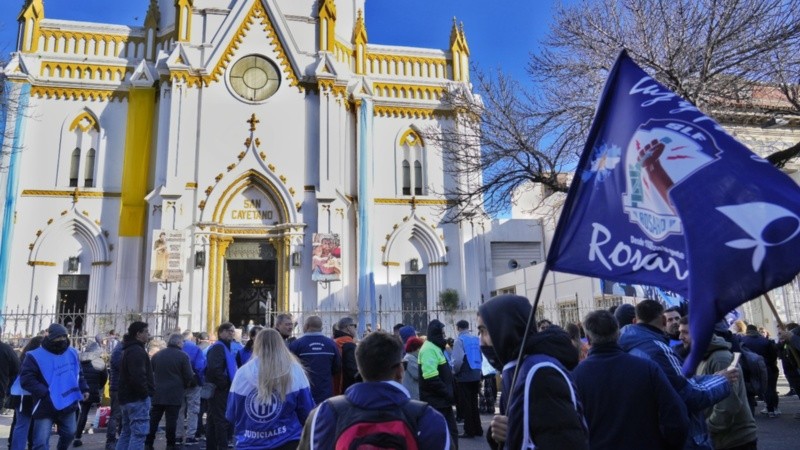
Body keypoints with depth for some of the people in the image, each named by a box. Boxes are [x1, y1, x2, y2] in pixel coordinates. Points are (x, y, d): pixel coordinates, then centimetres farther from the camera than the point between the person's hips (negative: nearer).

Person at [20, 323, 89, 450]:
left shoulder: (72, 353, 6)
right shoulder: (36, 356, -12)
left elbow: (78, 373, 18)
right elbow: (26, 379, -16)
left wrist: (84, 388, 6)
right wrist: (45, 393, -25)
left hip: (68, 404, 5)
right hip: (46, 406, -5)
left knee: (69, 433, 19)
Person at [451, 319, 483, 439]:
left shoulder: (459, 341, -13)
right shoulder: (476, 339, 6)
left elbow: (458, 360, -20)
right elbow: (481, 357, 10)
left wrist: (455, 372, -3)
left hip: (464, 377, -6)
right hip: (476, 375, 6)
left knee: (465, 404, 3)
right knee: (474, 403, 17)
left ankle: (469, 431, 7)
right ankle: (477, 429, 22)